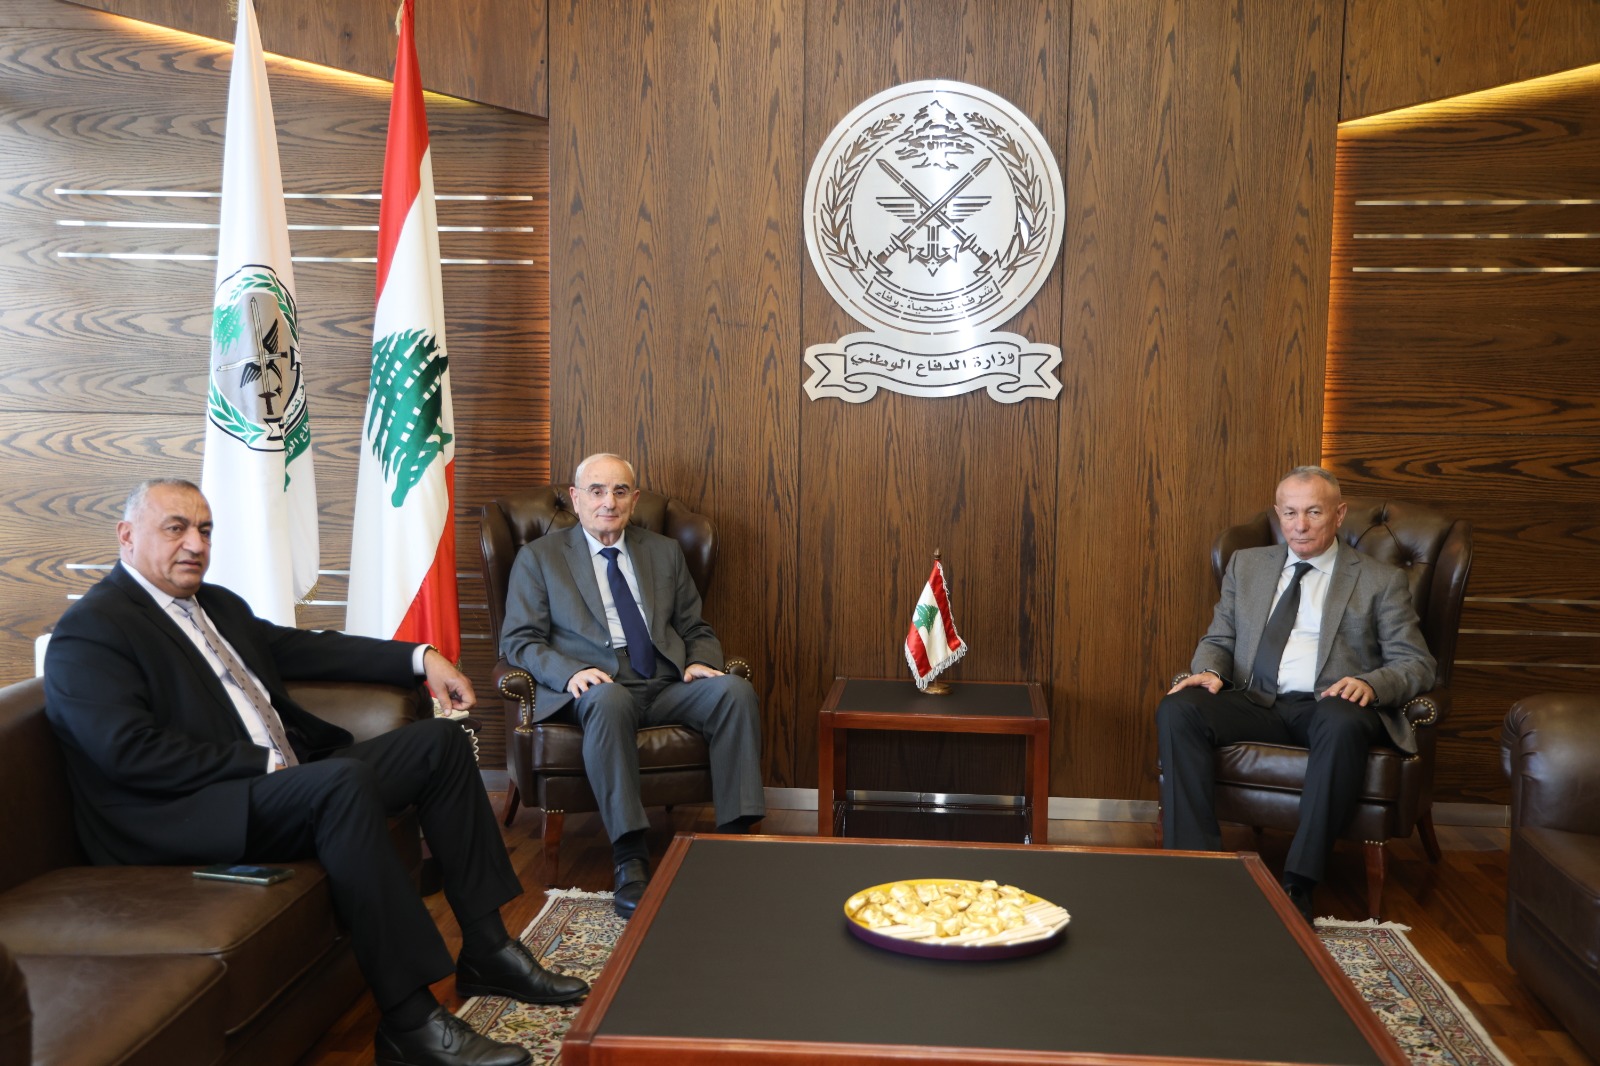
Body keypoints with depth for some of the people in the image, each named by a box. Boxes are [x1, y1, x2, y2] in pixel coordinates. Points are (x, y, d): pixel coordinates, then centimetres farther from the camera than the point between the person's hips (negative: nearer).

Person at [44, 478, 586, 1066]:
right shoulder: (89, 632, -8)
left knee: (439, 741, 4)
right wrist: (264, 763, -19)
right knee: (344, 780, -35)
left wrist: (421, 658, 18)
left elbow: (296, 647, 27)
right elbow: (131, 750, -19)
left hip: (287, 779, 10)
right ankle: (409, 1019, -33)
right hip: (186, 819, -10)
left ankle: (486, 950, 3)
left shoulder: (217, 604, 19)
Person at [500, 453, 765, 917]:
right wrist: (571, 672, -17)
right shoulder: (539, 557, 12)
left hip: (666, 685, 4)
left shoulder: (665, 552, 22)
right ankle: (629, 858, -38)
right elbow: (518, 641, 3)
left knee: (735, 690, -26)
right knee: (610, 700, -40)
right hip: (593, 687, -3)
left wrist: (701, 662, -3)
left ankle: (734, 836, -26)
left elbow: (696, 630, 23)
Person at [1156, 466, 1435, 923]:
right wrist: (1208, 671, -5)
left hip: (1329, 708, -3)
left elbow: (1416, 664, 5)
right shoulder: (1246, 564, 20)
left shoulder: (1381, 580, 11)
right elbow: (1219, 639, 20)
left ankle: (1298, 884, -34)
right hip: (1255, 702, 3)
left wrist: (1370, 684, -18)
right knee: (1177, 710, -27)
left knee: (1343, 723, -40)